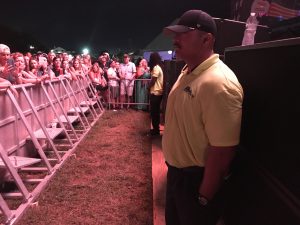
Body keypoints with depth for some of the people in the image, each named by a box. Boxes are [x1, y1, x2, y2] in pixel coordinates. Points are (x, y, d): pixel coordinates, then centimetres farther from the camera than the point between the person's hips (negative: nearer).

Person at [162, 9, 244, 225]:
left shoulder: (218, 83, -28)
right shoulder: (187, 72, 4)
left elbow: (222, 150, -28)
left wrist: (204, 197, -21)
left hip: (197, 179, -9)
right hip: (177, 172, 9)